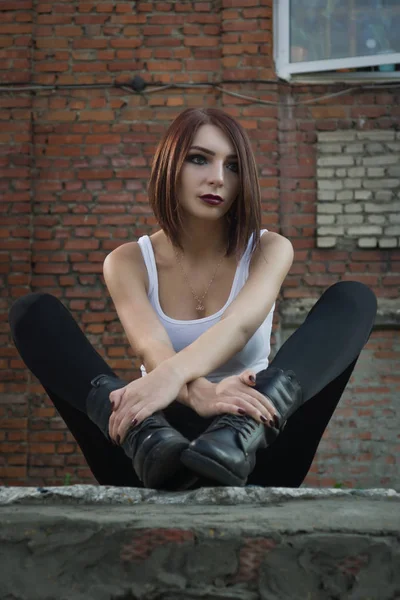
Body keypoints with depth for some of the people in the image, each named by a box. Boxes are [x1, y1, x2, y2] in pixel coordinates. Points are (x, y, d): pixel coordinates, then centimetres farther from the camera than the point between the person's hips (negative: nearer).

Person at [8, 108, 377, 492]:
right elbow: (150, 347, -17)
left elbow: (240, 324, -19)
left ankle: (239, 434, -45)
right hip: (157, 456, 0)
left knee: (353, 299, -17)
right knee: (33, 313, -14)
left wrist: (171, 374, -41)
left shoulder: (269, 250, 5)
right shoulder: (128, 261, 4)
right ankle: (146, 438, -43)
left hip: (247, 459, 0)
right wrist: (198, 393, -42)